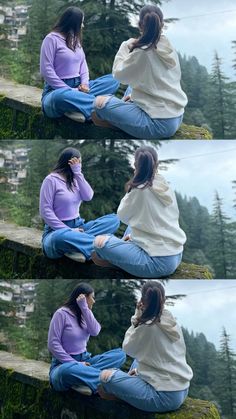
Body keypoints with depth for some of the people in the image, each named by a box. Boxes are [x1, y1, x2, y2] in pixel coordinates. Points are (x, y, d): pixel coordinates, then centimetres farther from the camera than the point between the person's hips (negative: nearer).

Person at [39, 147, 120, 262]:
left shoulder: (75, 179, 15)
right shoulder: (51, 180, -6)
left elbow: (88, 197, -4)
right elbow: (45, 212, -14)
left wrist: (78, 173, -6)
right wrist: (68, 230, -22)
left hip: (77, 226, 7)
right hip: (58, 230, -7)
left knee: (114, 219, -13)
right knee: (61, 237, -44)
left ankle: (75, 243, -31)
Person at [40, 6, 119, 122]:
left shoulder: (75, 40, 19)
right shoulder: (52, 39, -6)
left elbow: (83, 63, 15)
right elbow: (46, 71, -14)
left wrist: (85, 84, -8)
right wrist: (69, 90, -19)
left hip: (77, 86, 8)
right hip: (58, 90, -8)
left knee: (113, 80, -12)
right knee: (62, 96, -45)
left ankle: (75, 106, -30)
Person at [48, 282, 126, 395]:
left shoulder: (84, 314, 12)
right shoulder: (62, 314, -8)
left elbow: (95, 332, -8)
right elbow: (53, 345, -15)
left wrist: (84, 308, -11)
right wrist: (75, 364, -22)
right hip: (65, 364, -7)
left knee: (120, 354, -14)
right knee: (68, 371, -44)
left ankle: (81, 379, -30)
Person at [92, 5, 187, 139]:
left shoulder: (142, 52, -17)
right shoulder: (169, 49, 5)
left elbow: (119, 74, -3)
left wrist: (125, 47, 8)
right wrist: (135, 95, 19)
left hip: (159, 123, -8)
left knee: (100, 102, -8)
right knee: (132, 88, 31)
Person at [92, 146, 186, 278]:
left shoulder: (139, 190, -15)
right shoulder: (165, 186, 5)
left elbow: (123, 216, 2)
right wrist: (134, 234, 18)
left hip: (159, 261, -8)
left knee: (100, 242, -11)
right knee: (131, 227, 30)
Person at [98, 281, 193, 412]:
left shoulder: (146, 327, -17)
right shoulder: (172, 323, 4)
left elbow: (128, 348, 0)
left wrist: (136, 320, 0)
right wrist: (138, 369, 16)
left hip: (165, 396, -8)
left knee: (106, 376, -10)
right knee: (138, 360, 29)